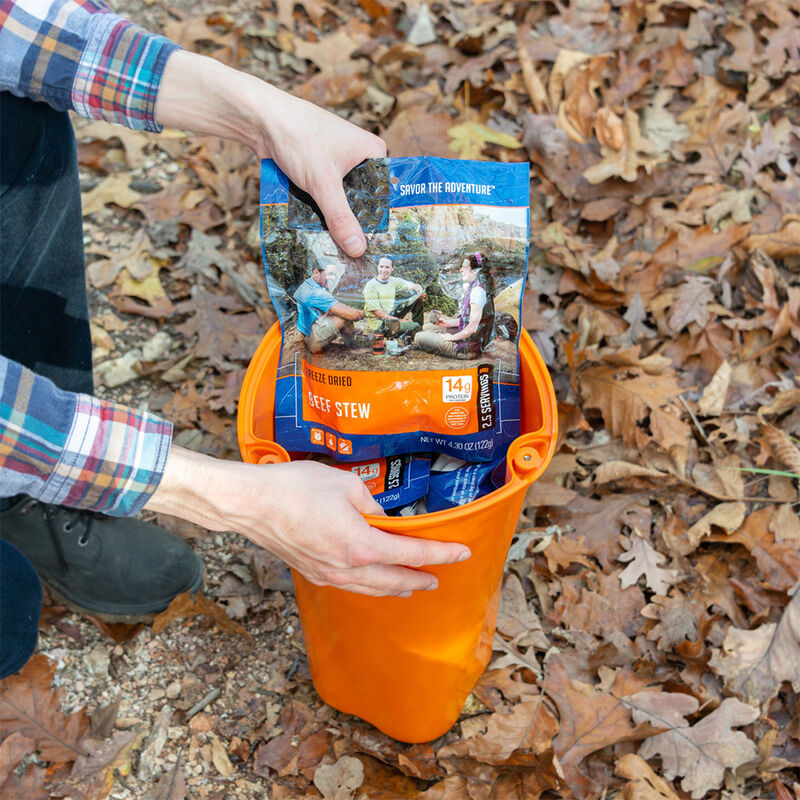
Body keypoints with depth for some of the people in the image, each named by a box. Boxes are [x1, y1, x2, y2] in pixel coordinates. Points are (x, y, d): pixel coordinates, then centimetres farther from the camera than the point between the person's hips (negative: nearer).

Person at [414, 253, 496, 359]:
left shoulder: (477, 291, -22)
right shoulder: (472, 287, 10)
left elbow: (472, 327, -24)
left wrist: (452, 337, -12)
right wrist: (448, 323, 12)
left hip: (468, 347, -11)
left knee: (419, 338, -8)